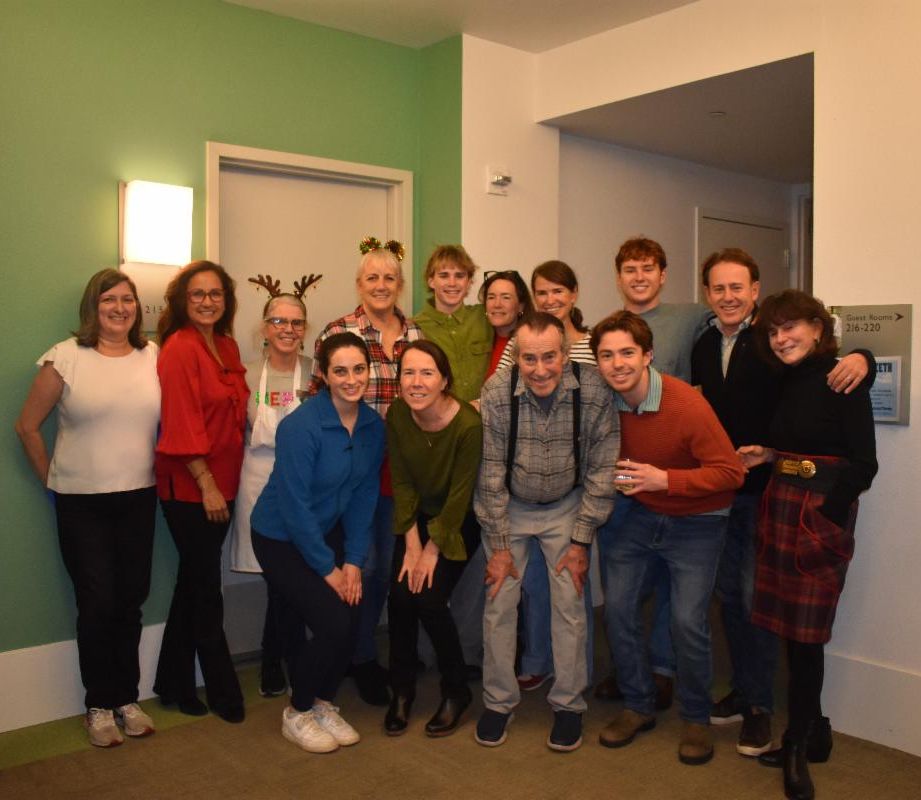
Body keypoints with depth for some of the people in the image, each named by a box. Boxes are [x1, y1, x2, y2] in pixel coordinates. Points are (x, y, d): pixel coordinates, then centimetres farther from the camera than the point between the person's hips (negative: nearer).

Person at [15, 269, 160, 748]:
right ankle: (99, 706, 20)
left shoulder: (155, 358, 0)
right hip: (81, 503, -2)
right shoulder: (64, 359, -7)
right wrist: (52, 479, 3)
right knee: (97, 604, 2)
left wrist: (156, 475, 4)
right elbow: (27, 426, 0)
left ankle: (127, 699, 26)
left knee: (130, 601, 10)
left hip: (139, 499, 3)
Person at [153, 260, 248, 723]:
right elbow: (182, 424, -17)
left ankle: (174, 684, 30)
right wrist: (207, 485, -17)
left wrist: (223, 483, 10)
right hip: (189, 487, -8)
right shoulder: (179, 348, -13)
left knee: (194, 583, 16)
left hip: (219, 483, 8)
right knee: (206, 590, 4)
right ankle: (224, 693, 18)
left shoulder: (227, 346, 10)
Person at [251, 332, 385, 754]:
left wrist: (353, 561, -7)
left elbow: (364, 495, -2)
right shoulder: (301, 426, -25)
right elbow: (295, 506, -23)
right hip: (281, 539, -6)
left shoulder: (372, 425, -6)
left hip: (328, 532, 6)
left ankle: (323, 703, 21)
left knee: (351, 621, -6)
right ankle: (297, 713, 11)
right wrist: (328, 568, -17)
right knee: (333, 622, -15)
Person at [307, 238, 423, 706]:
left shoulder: (415, 335, 6)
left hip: (399, 468, 4)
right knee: (361, 562, 2)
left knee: (388, 562, 13)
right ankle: (360, 658, 23)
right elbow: (318, 400, -4)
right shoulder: (337, 333, -6)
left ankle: (364, 651, 33)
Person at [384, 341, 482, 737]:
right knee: (400, 595, -11)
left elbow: (460, 494, -20)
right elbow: (401, 482, -7)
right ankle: (402, 690, 11)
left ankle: (456, 692, 10)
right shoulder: (397, 415, -15)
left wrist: (433, 551, -14)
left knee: (429, 598, -14)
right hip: (417, 516, 4)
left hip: (458, 522, -4)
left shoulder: (468, 424, -28)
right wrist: (411, 544, -10)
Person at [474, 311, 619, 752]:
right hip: (509, 507, 0)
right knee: (499, 602, 1)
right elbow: (491, 474, -14)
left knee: (570, 604, 0)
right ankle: (498, 701, 20)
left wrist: (581, 542, -10)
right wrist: (499, 545, -10)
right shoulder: (496, 393, -23)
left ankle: (568, 704, 19)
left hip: (567, 506, 0)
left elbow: (601, 471, -13)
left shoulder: (593, 391, -23)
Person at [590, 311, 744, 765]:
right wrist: (616, 476, -7)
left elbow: (730, 472, -23)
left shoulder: (687, 405, -24)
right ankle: (638, 706, 21)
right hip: (641, 514, 5)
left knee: (688, 620, -11)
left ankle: (696, 718, 15)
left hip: (696, 522, -4)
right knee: (618, 605, -1)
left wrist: (663, 479, -29)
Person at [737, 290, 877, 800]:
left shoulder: (842, 381, -10)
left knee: (805, 632, 0)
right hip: (780, 505, 7)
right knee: (792, 628, 11)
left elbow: (862, 464, -14)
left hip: (823, 513, -7)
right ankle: (813, 732, 28)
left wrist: (826, 518, -21)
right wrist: (767, 455, 5)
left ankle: (799, 743, 18)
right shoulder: (786, 383, 12)